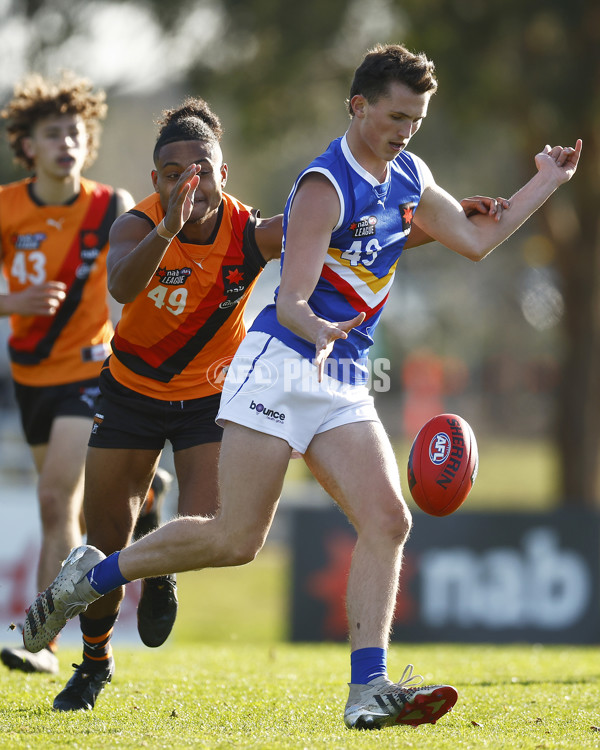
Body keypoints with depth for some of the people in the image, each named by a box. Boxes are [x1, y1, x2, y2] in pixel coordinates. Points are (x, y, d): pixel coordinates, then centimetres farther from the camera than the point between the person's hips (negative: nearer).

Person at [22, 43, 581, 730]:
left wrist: (546, 183, 21)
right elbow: (290, 302, -21)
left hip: (343, 382, 8)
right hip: (281, 366, -8)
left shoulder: (408, 177, 12)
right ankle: (91, 576, 12)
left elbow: (476, 240, 26)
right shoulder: (324, 188, -14)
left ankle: (367, 689, -14)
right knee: (236, 540, -9)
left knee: (387, 522, -10)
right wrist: (318, 331, -42)